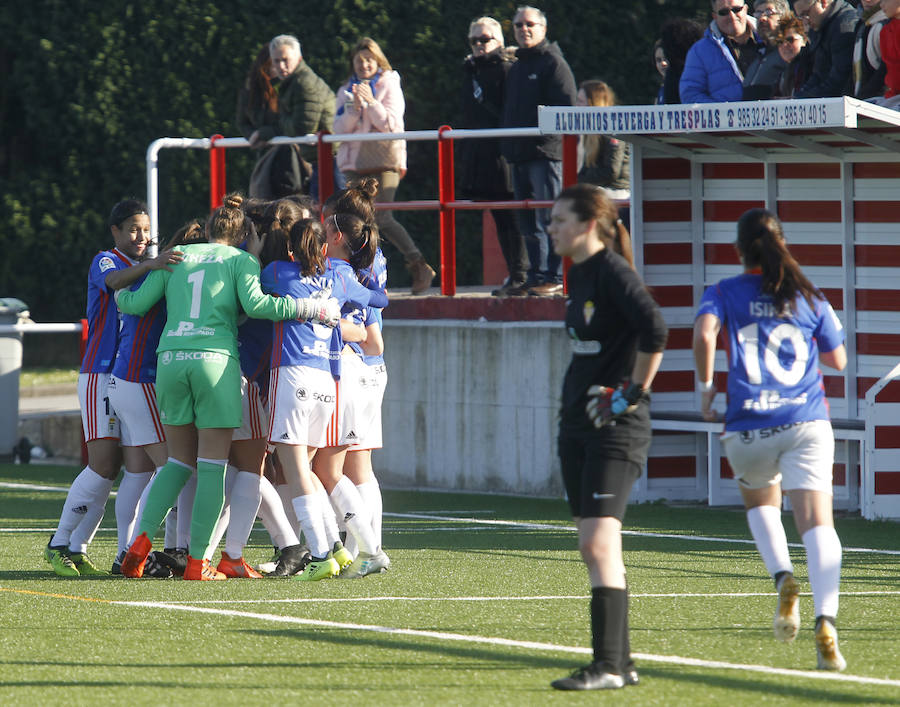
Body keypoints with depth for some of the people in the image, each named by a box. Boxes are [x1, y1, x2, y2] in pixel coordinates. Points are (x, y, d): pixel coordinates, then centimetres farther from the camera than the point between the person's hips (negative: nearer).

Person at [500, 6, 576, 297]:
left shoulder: (553, 63, -3)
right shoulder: (516, 67, 22)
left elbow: (567, 106, -11)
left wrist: (548, 127, -19)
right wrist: (506, 147, 19)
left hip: (546, 151, -9)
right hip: (519, 153, 9)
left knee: (549, 219, -10)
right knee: (529, 222, 9)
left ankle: (556, 277, -9)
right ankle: (536, 276, 14)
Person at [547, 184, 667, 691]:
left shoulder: (614, 272, -14)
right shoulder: (579, 273, 14)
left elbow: (655, 331, -27)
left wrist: (633, 394, -19)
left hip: (616, 425, -10)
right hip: (578, 421, 10)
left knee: (599, 543, -14)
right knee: (595, 548, 12)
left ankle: (608, 666, -14)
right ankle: (620, 661, 18)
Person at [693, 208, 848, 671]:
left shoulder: (724, 293, 5)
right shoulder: (809, 298, 10)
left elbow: (704, 334, -15)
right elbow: (838, 360, 19)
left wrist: (705, 389, -3)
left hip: (748, 427, 0)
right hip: (806, 424, 0)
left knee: (761, 503, 28)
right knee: (816, 522, -10)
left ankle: (783, 578, 1)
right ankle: (825, 619, -31)